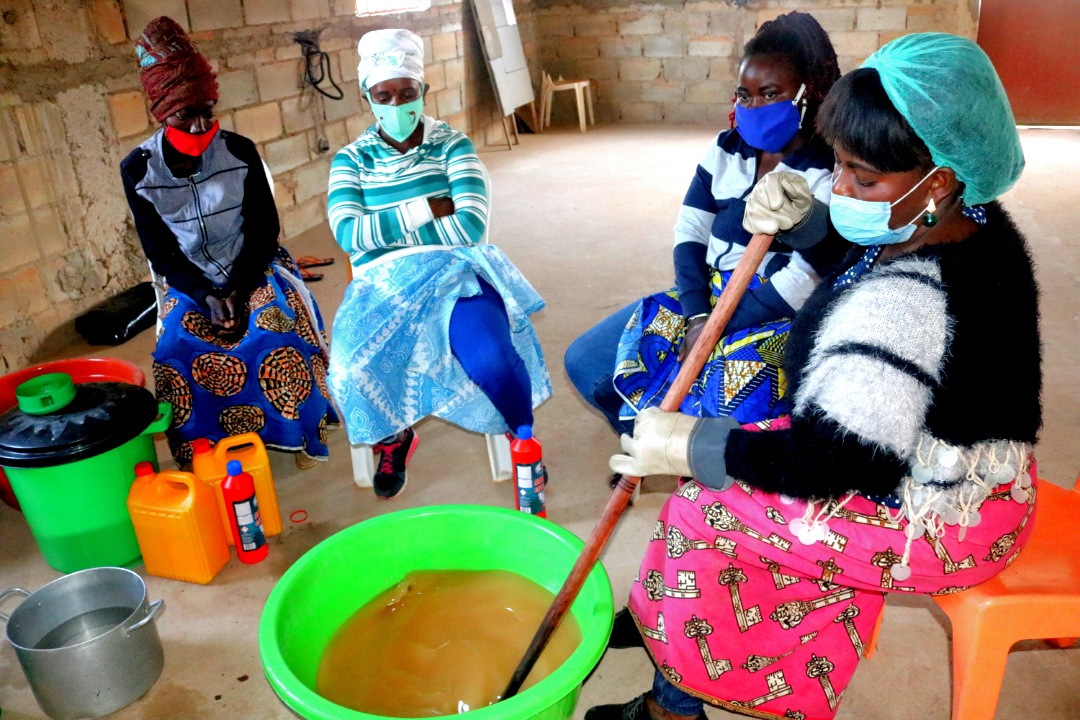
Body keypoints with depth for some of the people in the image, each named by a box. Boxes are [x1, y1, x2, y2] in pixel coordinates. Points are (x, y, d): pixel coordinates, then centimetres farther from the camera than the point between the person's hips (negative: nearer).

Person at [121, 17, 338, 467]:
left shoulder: (239, 151, -8)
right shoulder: (138, 169, -6)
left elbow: (264, 228, -3)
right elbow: (159, 252, -3)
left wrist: (241, 290, -16)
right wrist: (207, 296, -18)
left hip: (252, 269, -1)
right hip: (190, 282, 1)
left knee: (276, 330, -27)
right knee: (180, 347, -24)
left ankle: (301, 432, -6)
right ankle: (212, 449, -4)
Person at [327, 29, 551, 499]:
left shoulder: (452, 146, 5)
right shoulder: (351, 160, 10)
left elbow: (471, 226, -10)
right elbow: (348, 233, -7)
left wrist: (385, 227, -4)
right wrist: (426, 209, -9)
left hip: (454, 273, -1)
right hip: (383, 288, 2)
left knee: (491, 359, -32)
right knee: (351, 370, -28)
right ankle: (393, 437, 10)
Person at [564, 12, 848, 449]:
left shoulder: (832, 171, -12)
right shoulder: (726, 148, 6)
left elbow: (805, 281, -18)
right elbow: (690, 232, 2)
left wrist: (716, 327, -20)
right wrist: (697, 314, -14)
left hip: (776, 316, -6)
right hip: (705, 296, 6)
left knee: (723, 401, -37)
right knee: (584, 362, -2)